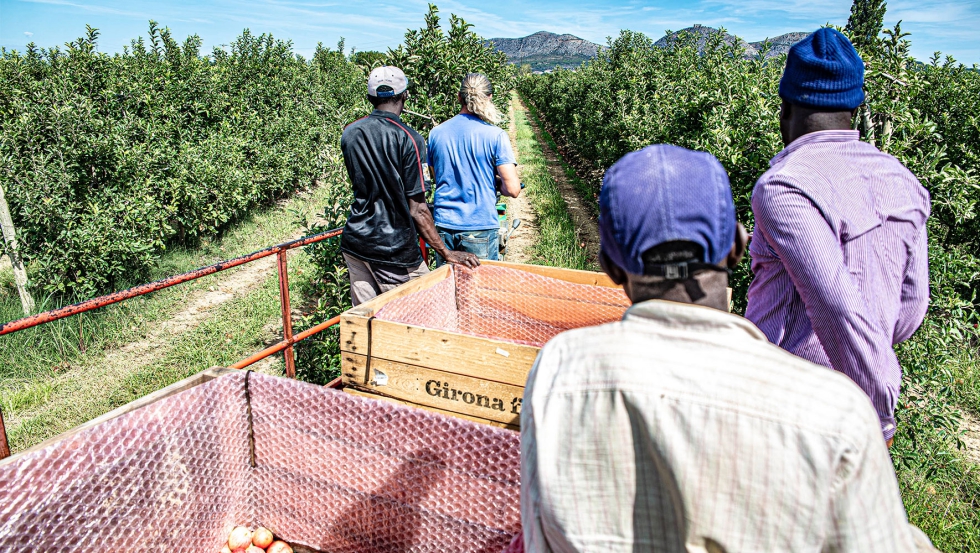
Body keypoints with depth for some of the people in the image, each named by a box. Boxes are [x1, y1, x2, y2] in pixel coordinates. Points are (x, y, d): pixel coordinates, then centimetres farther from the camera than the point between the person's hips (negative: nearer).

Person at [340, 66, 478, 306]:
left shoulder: (349, 133, 4)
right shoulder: (408, 139, -14)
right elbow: (417, 210, -15)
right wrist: (447, 253, -8)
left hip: (354, 242, 6)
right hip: (394, 249, -6)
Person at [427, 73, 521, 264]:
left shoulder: (436, 133, 3)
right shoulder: (495, 135, -9)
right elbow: (512, 189, -13)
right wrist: (495, 183, 7)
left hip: (443, 226, 4)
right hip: (480, 229, -4)